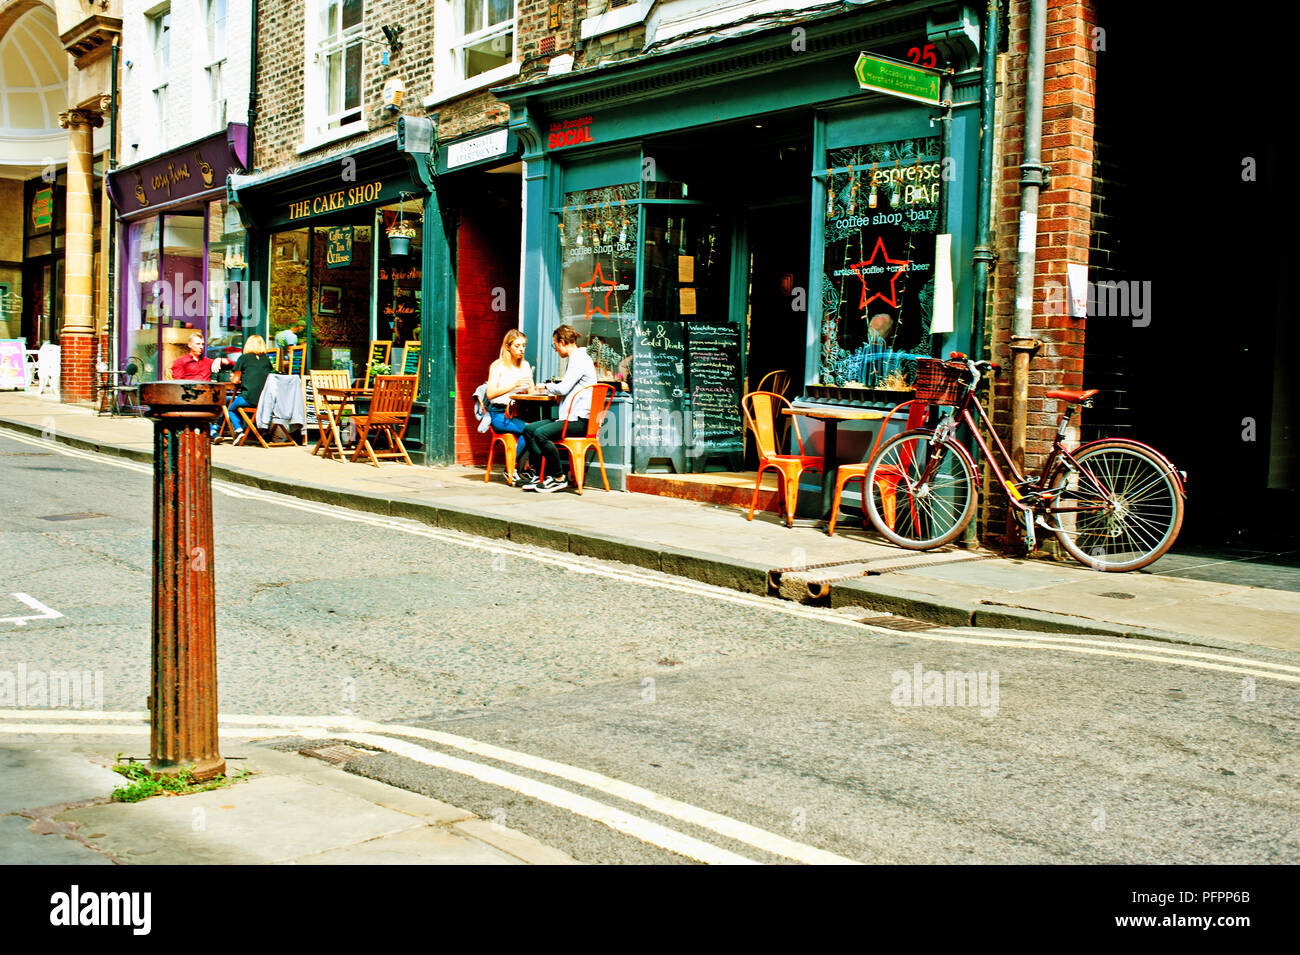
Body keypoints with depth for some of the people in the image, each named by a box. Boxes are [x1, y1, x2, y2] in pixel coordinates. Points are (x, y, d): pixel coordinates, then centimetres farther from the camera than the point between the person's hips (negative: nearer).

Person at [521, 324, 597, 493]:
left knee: (541, 433, -27)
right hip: (571, 417, 11)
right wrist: (549, 387, 13)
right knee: (529, 430, 3)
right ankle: (545, 474, 0)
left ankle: (559, 478, -16)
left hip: (580, 420, -11)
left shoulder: (580, 360, -11)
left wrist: (547, 386, 0)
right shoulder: (576, 359, 22)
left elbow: (563, 388, -18)